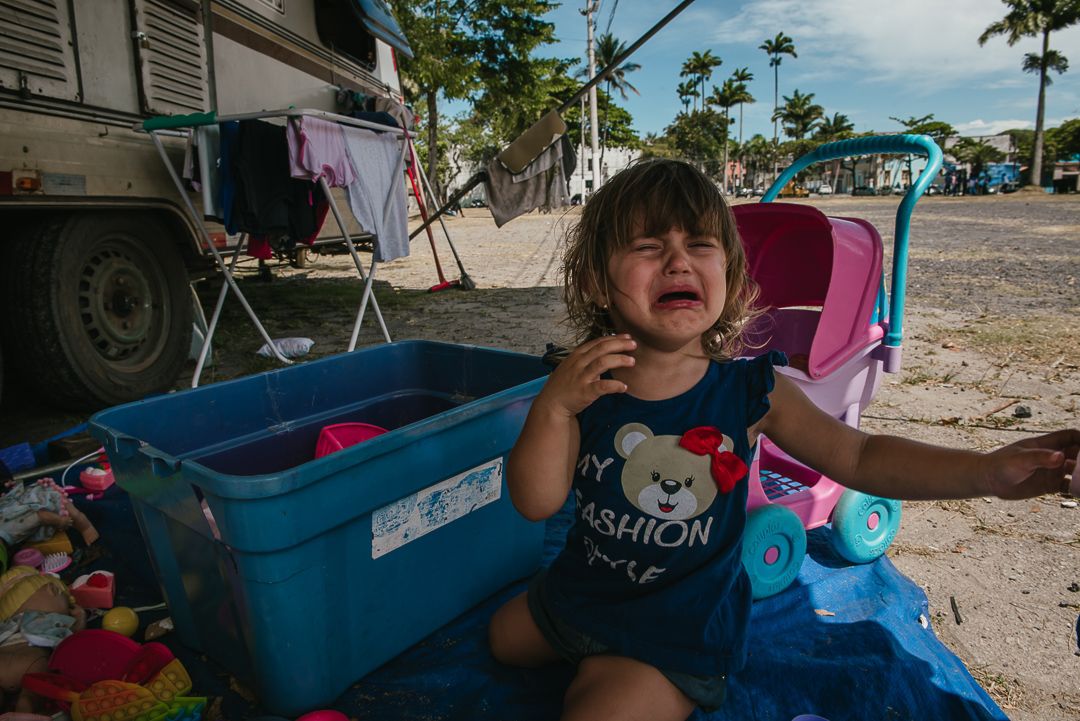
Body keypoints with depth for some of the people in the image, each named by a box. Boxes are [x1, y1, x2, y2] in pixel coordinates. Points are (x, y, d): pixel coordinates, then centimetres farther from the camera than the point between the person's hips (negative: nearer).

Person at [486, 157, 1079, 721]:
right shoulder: (584, 383, -18)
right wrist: (552, 408, -37)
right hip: (578, 588, 4)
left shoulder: (750, 392, -20)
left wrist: (989, 470, -21)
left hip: (676, 626, -3)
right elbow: (536, 503, -20)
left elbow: (856, 457, -10)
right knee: (504, 640, 26)